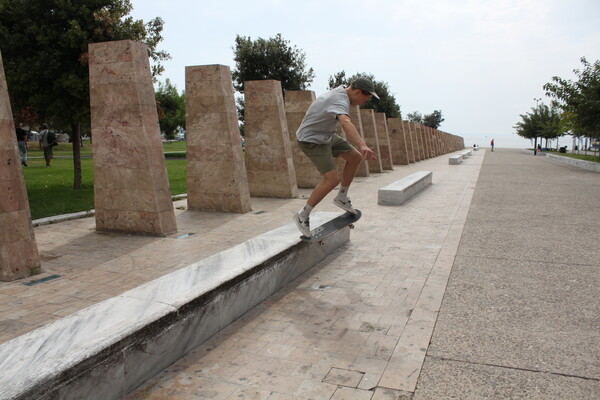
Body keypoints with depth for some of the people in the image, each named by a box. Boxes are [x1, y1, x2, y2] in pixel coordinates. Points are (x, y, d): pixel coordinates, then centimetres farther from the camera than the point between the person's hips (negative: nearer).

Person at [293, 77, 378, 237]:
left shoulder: (341, 90, 2)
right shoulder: (340, 101, -30)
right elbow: (346, 123, -51)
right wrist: (362, 146, -65)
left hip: (326, 135, 10)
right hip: (312, 141, -10)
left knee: (355, 157, 5)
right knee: (332, 179, -18)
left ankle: (342, 198, 18)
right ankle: (303, 215, -5)